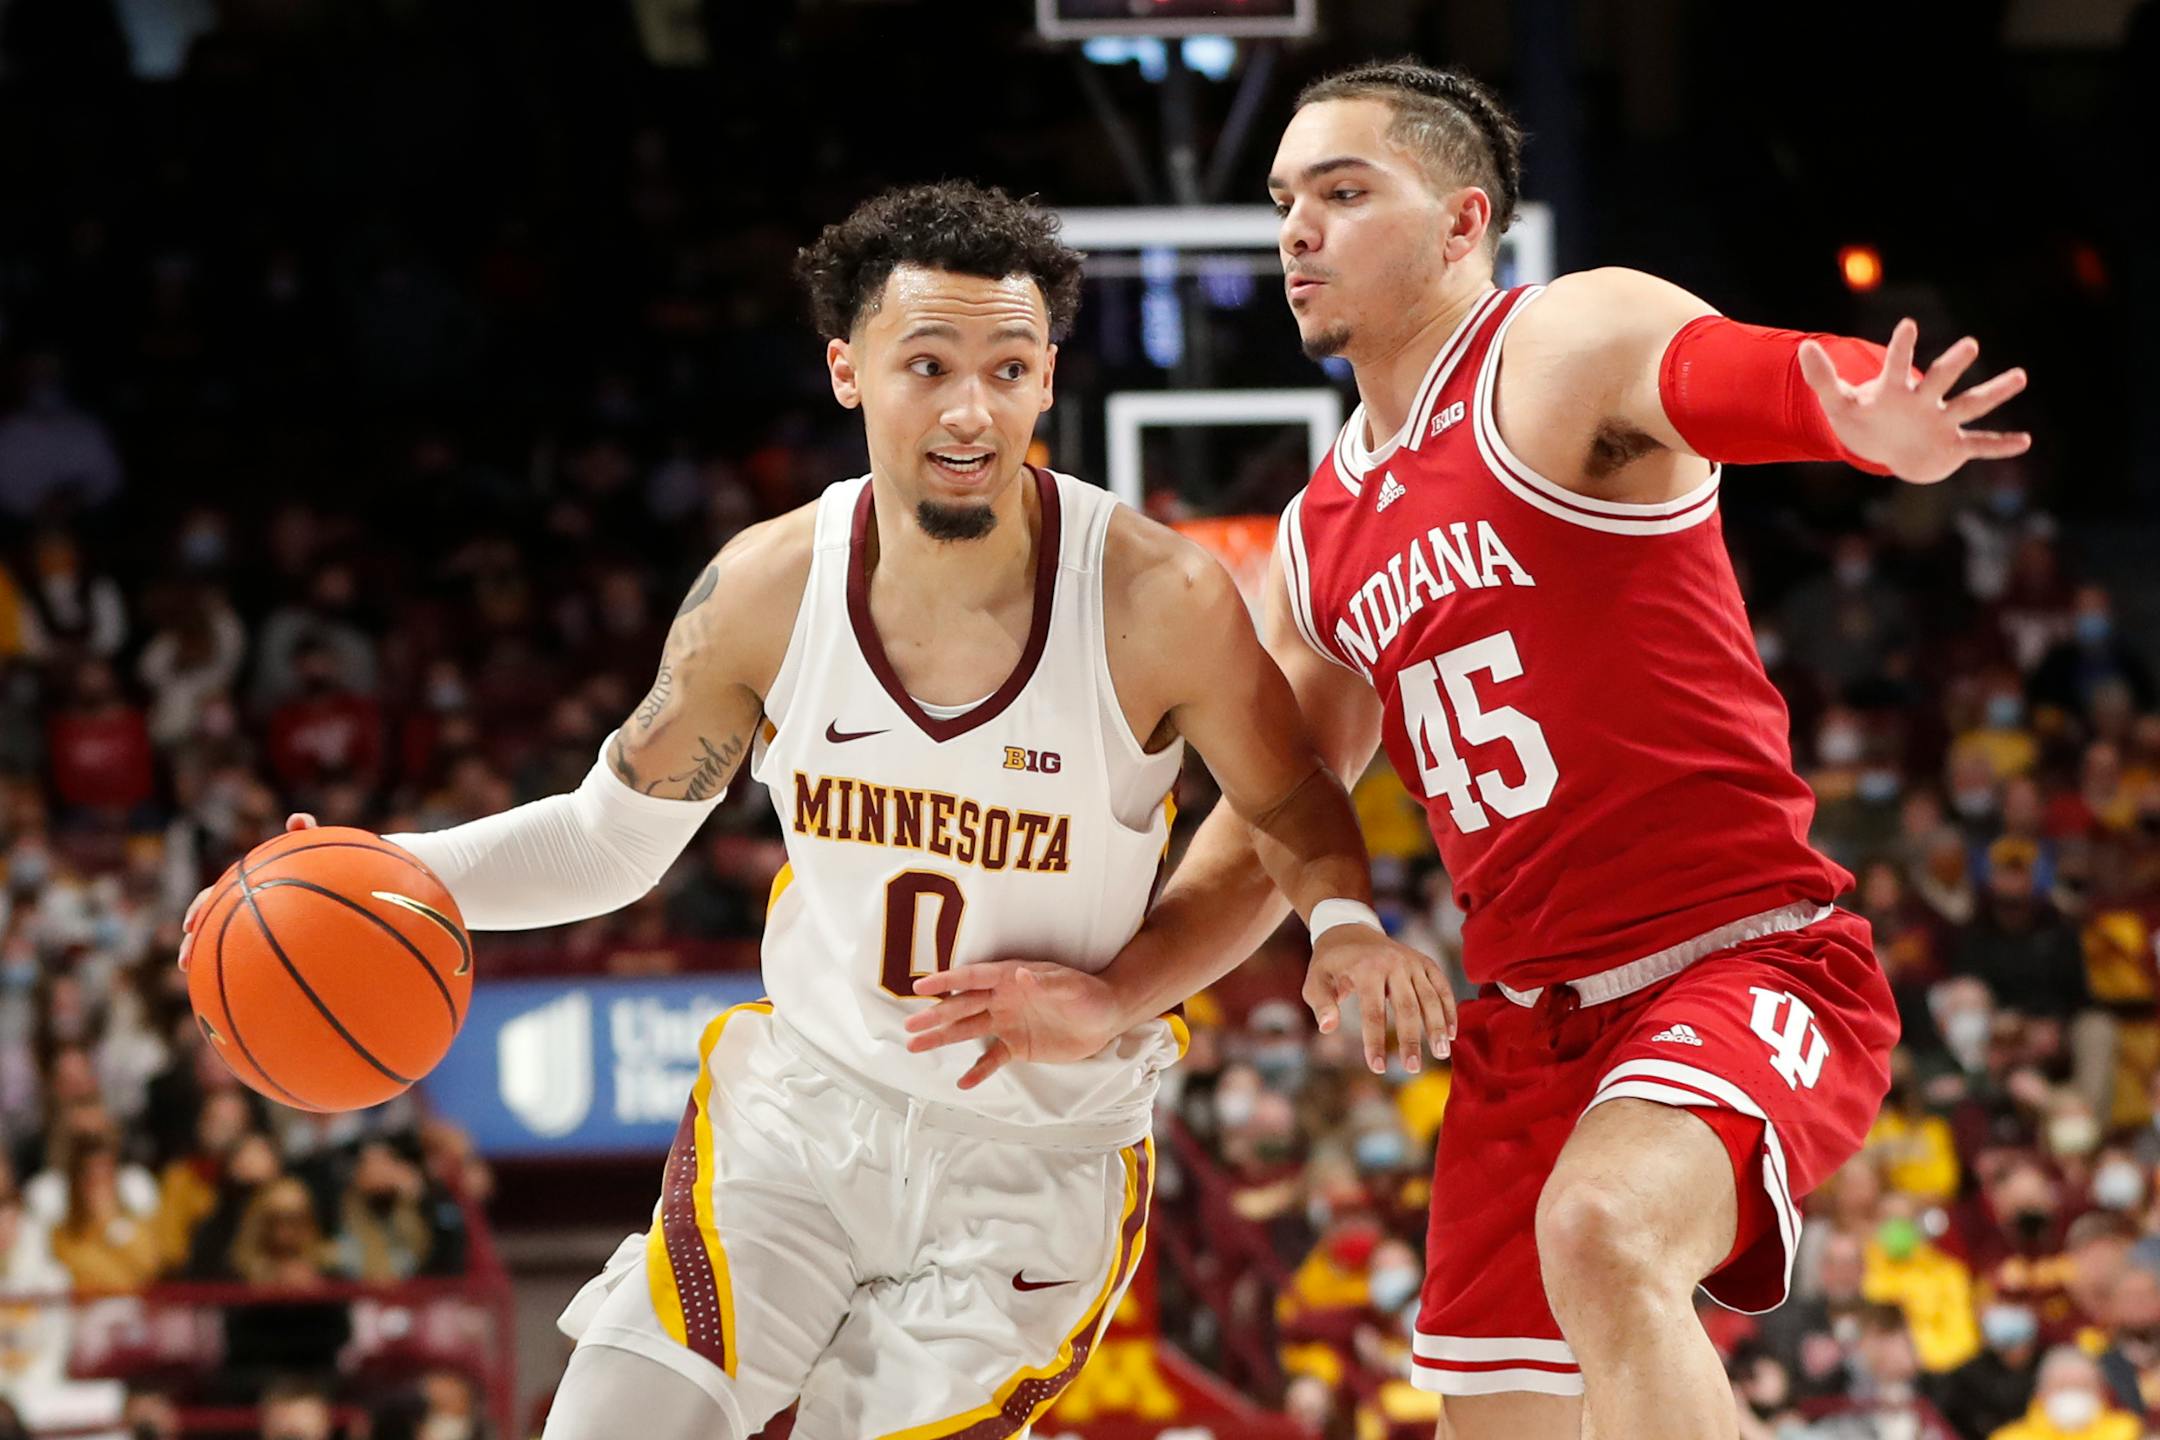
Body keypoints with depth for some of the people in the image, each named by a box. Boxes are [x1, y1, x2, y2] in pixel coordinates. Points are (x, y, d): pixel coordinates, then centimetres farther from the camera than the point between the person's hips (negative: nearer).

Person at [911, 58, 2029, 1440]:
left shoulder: (1569, 348, -7)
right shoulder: (1321, 539, 16)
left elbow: (1767, 373, -30)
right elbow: (1265, 839, 24)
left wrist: (1886, 432, -53)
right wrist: (1110, 997, 8)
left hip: (1746, 962, -8)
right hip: (1527, 1019, 8)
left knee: (1602, 1230, -36)